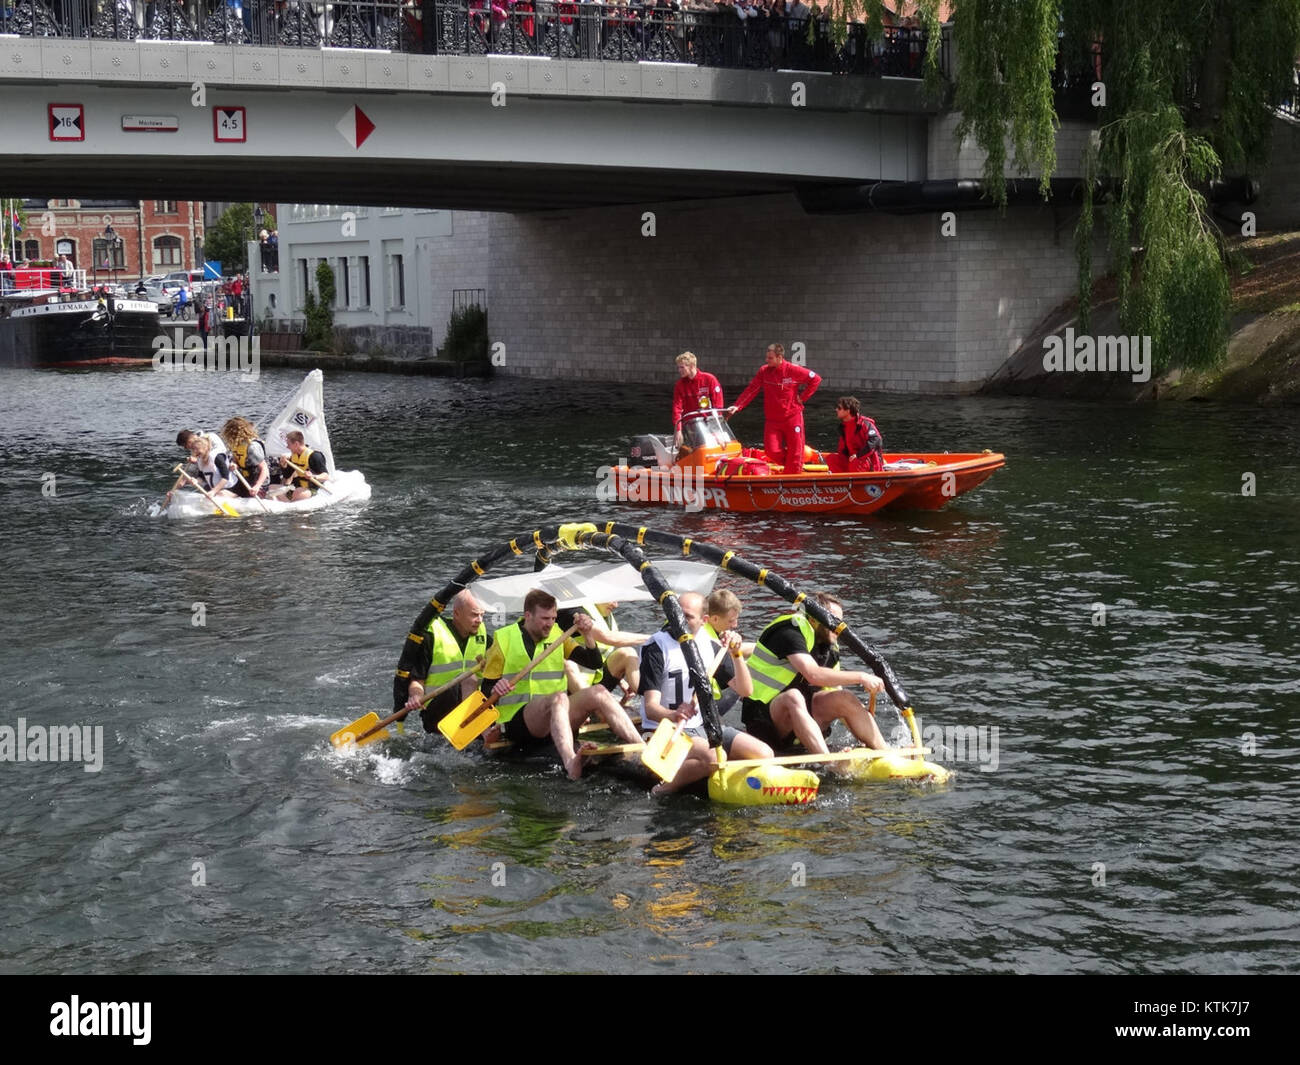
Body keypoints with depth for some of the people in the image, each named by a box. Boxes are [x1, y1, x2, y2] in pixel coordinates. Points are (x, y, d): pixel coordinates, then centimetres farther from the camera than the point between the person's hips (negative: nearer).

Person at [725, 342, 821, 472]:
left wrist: (803, 397, -4)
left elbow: (815, 379, 0)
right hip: (772, 420, 3)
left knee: (795, 452, 1)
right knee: (772, 451, -9)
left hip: (792, 417, -2)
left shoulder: (793, 370, -9)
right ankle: (790, 464, 19)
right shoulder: (764, 371, -1)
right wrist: (737, 406, -14)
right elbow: (751, 390, -2)